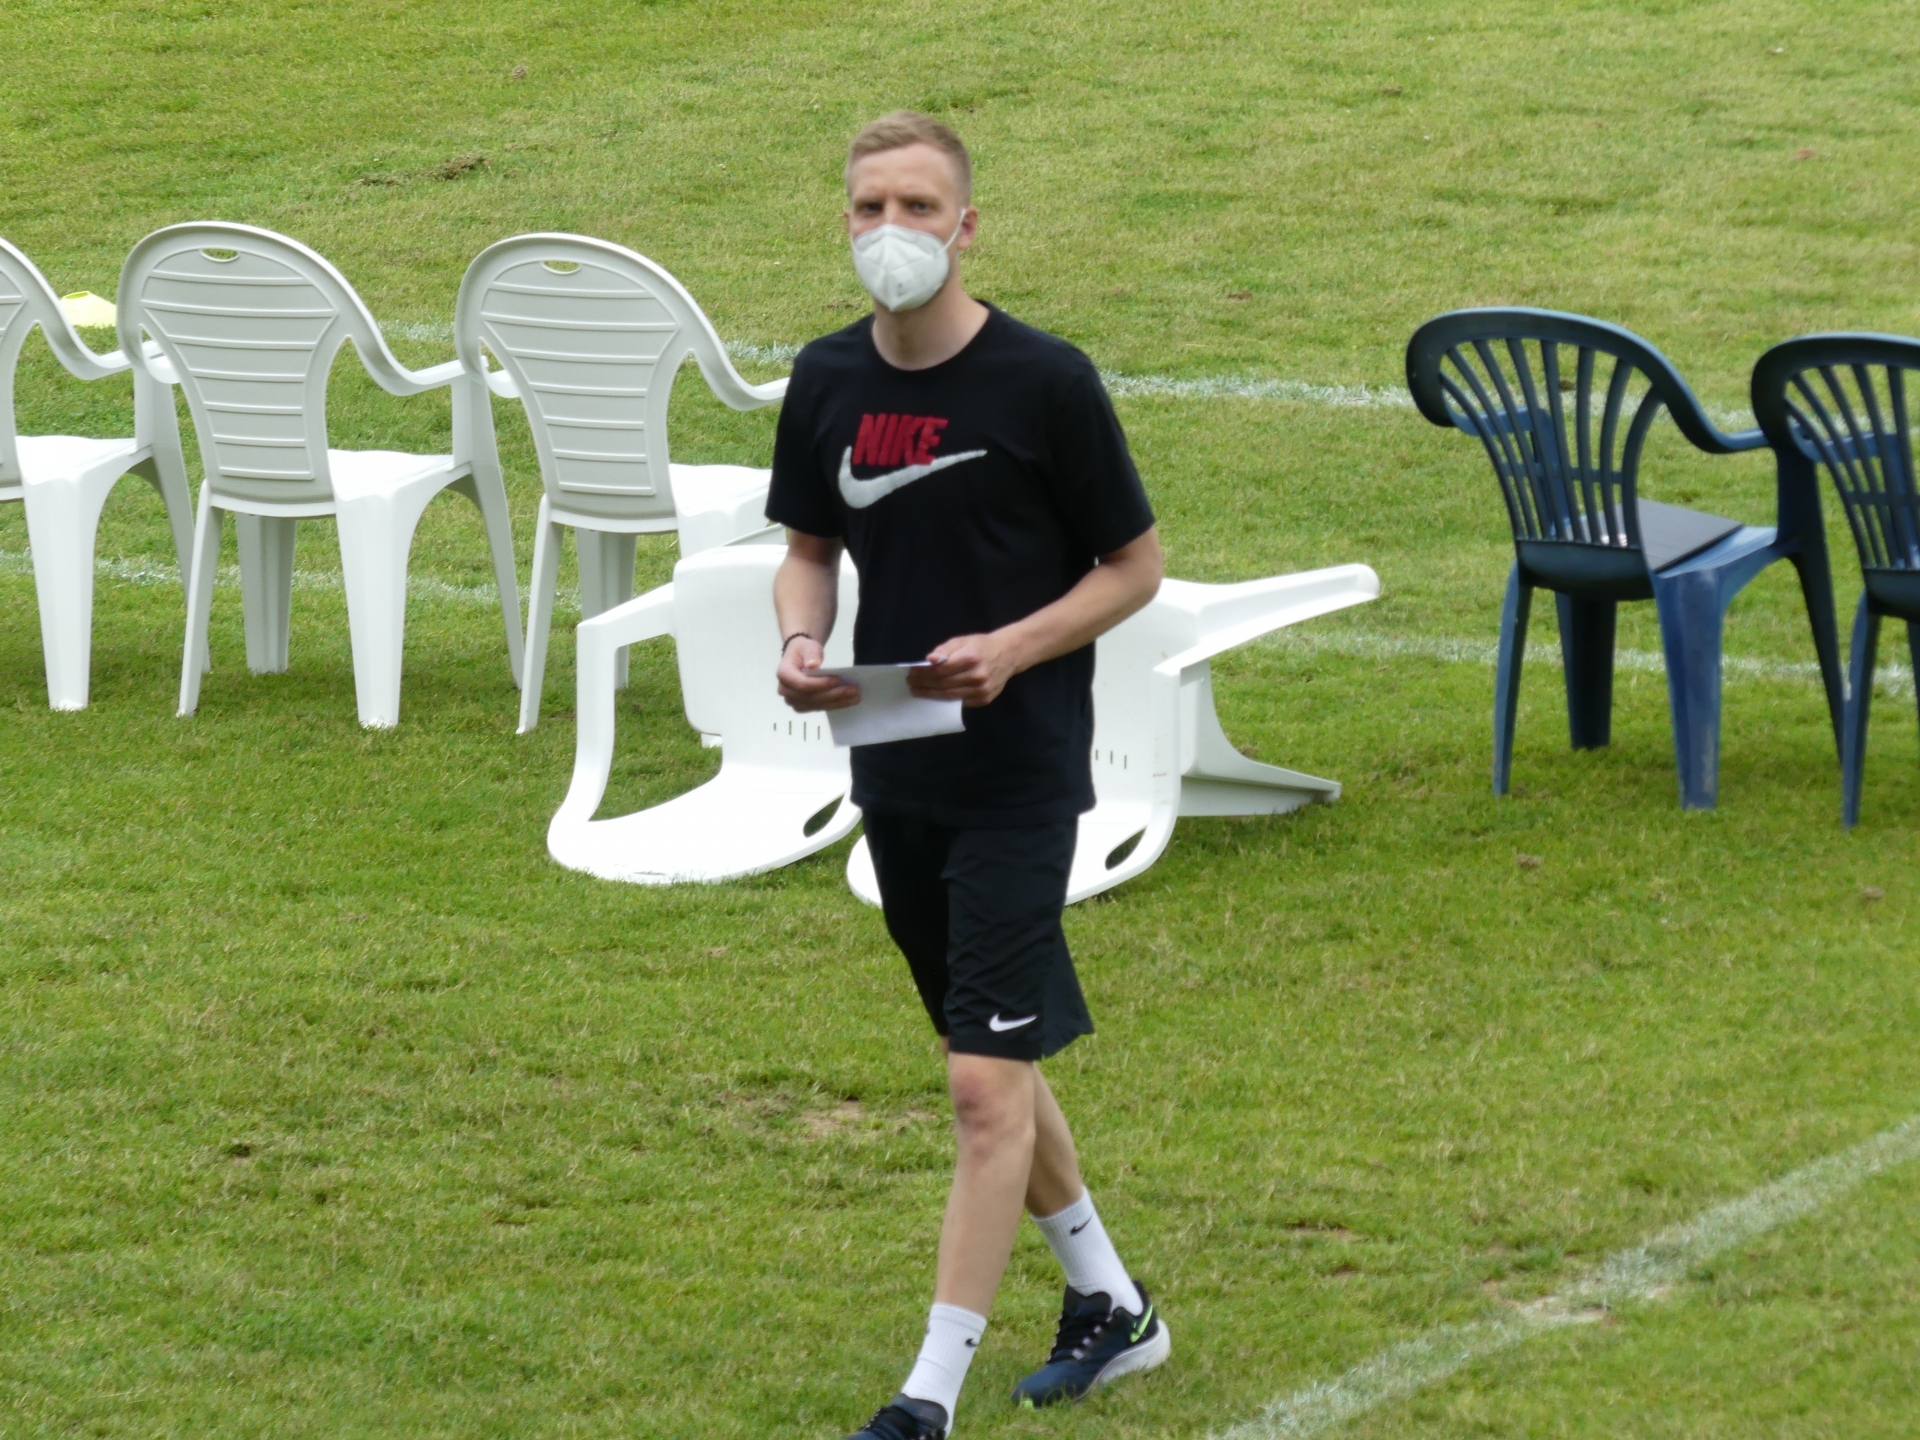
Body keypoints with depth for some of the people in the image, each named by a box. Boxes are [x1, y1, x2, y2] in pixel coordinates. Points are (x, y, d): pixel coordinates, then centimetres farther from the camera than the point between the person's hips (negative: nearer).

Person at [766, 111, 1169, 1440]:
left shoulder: (1046, 382, -12)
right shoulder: (827, 381, 2)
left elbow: (1136, 566, -4)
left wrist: (1013, 648, -18)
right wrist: (802, 643, -6)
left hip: (1019, 773, -6)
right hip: (896, 772, 6)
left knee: (986, 1082, -10)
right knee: (995, 1058, 17)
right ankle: (1111, 1305, 35)